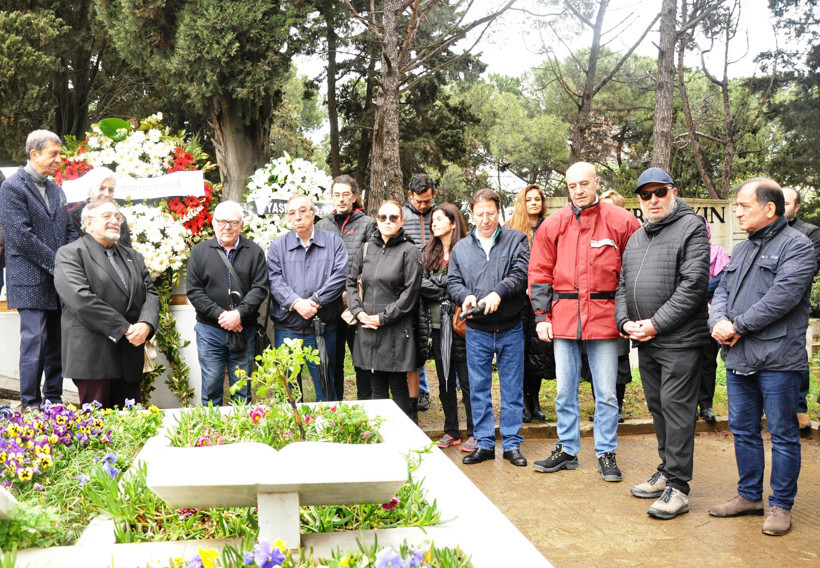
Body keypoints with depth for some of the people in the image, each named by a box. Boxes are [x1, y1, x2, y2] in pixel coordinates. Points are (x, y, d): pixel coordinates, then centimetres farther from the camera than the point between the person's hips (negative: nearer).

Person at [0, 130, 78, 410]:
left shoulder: (56, 190, 16)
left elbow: (69, 231, 17)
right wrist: (57, 263, -14)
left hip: (60, 280, 7)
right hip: (32, 281, -7)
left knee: (57, 346, 10)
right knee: (34, 344, -4)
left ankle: (54, 401, 19)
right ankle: (31, 406, 4)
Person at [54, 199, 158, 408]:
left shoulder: (133, 256, 19)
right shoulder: (70, 254, -1)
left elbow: (151, 294, 11)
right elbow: (81, 298, -15)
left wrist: (146, 324, -11)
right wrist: (124, 329, -16)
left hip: (131, 359, 6)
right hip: (93, 358, -6)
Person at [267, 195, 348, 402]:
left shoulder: (334, 242, 5)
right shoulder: (278, 247, 8)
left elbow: (340, 276, -7)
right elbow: (275, 281, -3)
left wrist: (315, 302, -16)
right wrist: (296, 303, -19)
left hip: (324, 328, -1)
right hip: (287, 329, 1)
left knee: (326, 388, 8)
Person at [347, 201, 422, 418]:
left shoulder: (409, 251, -3)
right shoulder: (367, 249, 12)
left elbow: (410, 292, -8)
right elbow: (351, 281, 15)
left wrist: (383, 317, -10)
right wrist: (358, 311, 0)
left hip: (396, 330, -5)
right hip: (367, 328, 5)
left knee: (398, 387, 1)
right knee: (377, 388, 11)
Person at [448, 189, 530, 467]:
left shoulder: (516, 239, 3)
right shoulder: (460, 248, 11)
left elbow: (521, 272, -10)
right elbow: (452, 281, 7)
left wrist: (498, 292, -24)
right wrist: (465, 296, -14)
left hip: (511, 328, -2)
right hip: (477, 330, 2)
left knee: (512, 389, 6)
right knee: (479, 389, 8)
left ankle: (512, 444, 16)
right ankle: (484, 444, 19)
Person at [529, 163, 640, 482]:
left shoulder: (621, 222, -1)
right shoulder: (553, 225, 5)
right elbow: (540, 273, 8)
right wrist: (541, 316, 1)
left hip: (604, 317, -2)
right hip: (563, 317, 2)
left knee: (606, 392, 5)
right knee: (565, 390, 10)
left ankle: (606, 454, 18)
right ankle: (567, 450, 24)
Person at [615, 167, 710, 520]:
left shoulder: (691, 227, -5)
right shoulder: (636, 238, 18)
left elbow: (694, 284, -15)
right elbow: (623, 286, 19)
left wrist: (656, 324, -16)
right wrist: (625, 321, 0)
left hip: (679, 340, -7)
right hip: (645, 343, 8)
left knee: (676, 408, -7)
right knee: (657, 407, 15)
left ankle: (677, 487, -1)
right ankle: (667, 471, 27)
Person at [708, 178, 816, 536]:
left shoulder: (796, 246, -8)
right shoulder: (742, 249, 18)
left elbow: (783, 295, -19)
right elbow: (722, 291, 14)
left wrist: (738, 325, -16)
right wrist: (718, 321, -7)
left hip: (777, 359, -8)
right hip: (738, 358, 8)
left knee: (782, 434, 4)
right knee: (743, 430, 15)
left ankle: (781, 505, 15)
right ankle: (749, 495, 28)